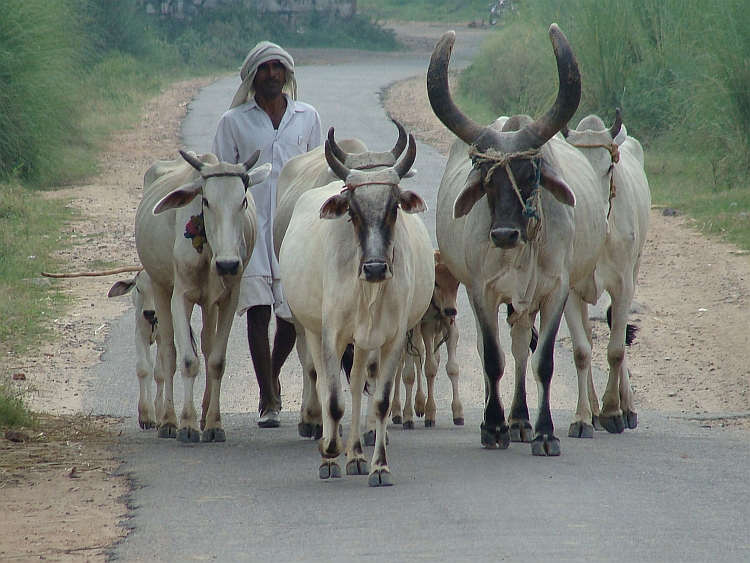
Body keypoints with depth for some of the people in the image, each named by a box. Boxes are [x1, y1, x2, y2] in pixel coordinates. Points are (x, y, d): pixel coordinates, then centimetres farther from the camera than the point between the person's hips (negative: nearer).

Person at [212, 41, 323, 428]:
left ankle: (272, 376, 30)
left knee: (293, 312, 2)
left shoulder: (307, 118, 11)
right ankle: (268, 401, -4)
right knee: (258, 309, -8)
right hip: (250, 226, -1)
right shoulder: (233, 122, 6)